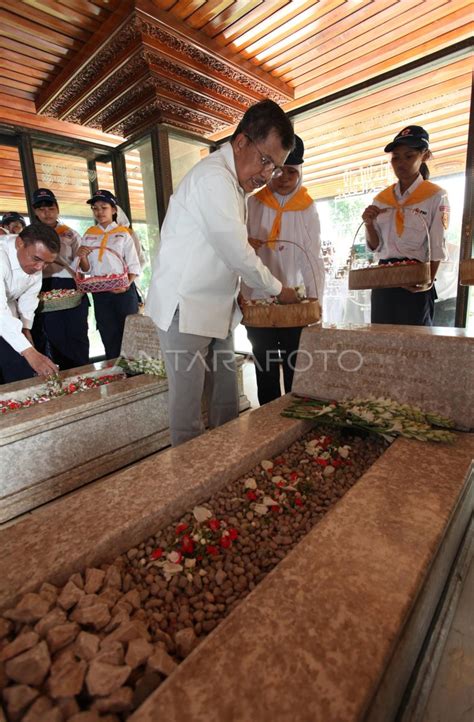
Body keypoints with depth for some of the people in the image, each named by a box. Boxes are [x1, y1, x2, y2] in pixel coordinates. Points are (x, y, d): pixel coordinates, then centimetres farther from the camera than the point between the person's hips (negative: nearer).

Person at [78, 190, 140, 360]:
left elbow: (134, 266, -3)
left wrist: (127, 285, -21)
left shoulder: (123, 233, 3)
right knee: (109, 337, 9)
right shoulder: (88, 236, 12)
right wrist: (82, 257, -10)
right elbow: (87, 269, 11)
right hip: (100, 293, 3)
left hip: (122, 291, -3)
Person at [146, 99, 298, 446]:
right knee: (188, 409, -1)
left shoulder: (234, 183, 18)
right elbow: (237, 253, -17)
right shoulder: (214, 176, -14)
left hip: (216, 310, 9)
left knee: (227, 403, 13)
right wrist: (278, 289, -4)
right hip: (185, 310, -9)